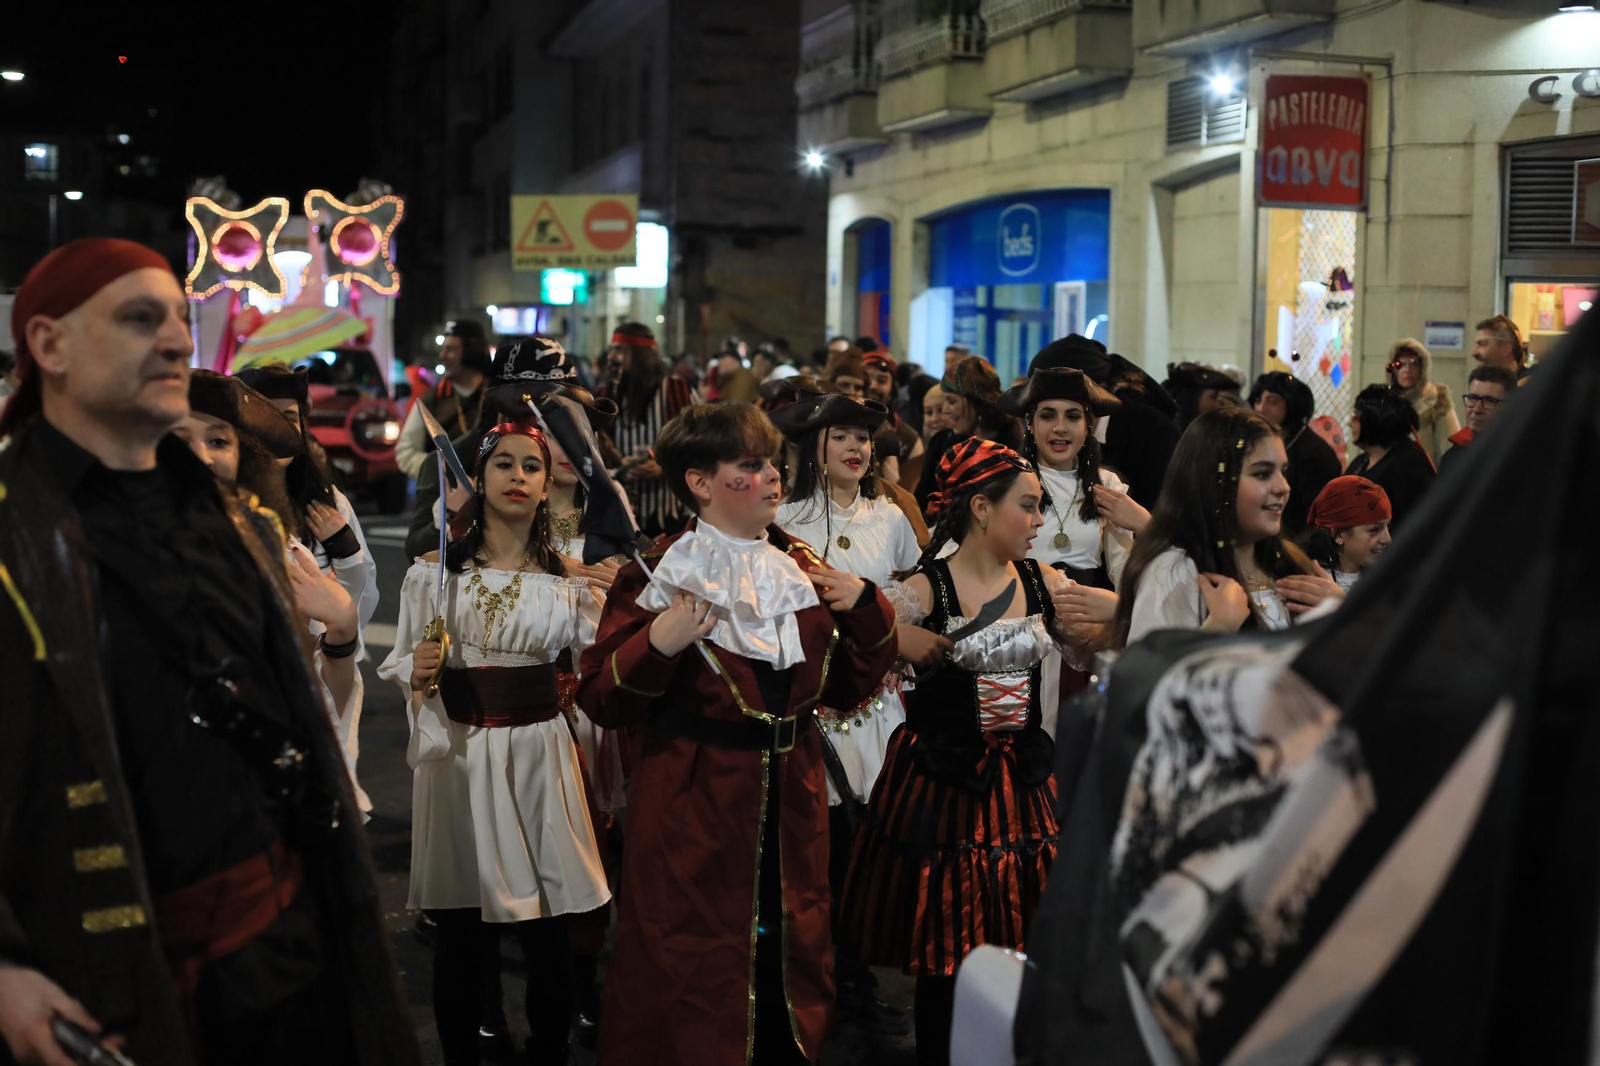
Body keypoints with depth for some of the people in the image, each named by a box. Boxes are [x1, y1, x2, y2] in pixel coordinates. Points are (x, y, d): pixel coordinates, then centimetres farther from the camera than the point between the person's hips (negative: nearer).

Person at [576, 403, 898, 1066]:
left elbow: (848, 689, 11)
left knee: (789, 959, 14)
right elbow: (599, 702, -9)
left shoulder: (802, 572, 8)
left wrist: (866, 611, -3)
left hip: (791, 805, 5)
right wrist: (655, 648, -25)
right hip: (692, 807, -5)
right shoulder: (659, 577, -7)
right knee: (694, 975, 2)